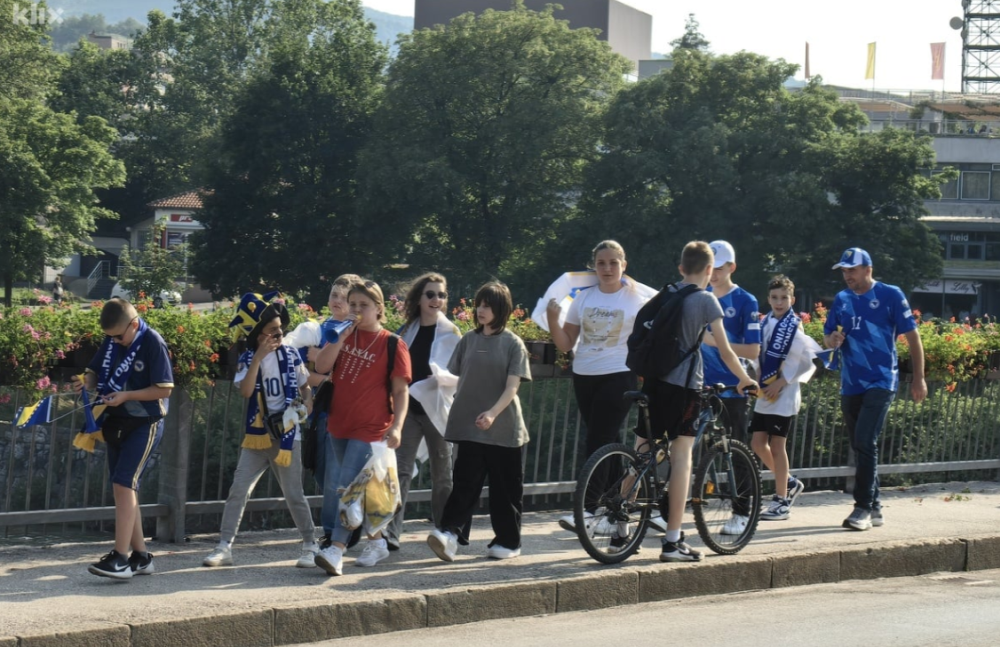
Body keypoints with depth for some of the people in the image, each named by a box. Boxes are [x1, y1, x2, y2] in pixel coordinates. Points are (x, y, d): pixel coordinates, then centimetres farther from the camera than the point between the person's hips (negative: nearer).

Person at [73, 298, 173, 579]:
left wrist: (126, 396, -23)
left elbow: (164, 389, -15)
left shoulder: (153, 344, -15)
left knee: (124, 484, -17)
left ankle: (120, 558, -19)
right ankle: (141, 556, 16)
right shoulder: (111, 341, 5)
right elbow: (96, 371, 14)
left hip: (145, 424, -8)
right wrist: (86, 382, -9)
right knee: (125, 488, 9)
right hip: (116, 423, 8)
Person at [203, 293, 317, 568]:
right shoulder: (247, 359, -1)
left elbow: (305, 386, 14)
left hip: (287, 436, -1)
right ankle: (224, 546, 1)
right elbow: (246, 391, -18)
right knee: (238, 491, -4)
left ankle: (310, 546, 16)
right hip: (256, 436, 1)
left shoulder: (290, 354, 2)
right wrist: (259, 356, -21)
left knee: (294, 494, 4)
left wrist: (306, 404, -7)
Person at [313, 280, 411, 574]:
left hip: (370, 429, -6)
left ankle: (336, 550, -22)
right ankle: (376, 542, 27)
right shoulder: (344, 337, 10)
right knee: (333, 489, 12)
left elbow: (400, 390, -7)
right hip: (339, 426, 7)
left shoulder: (392, 345, -5)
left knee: (349, 487, -17)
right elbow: (321, 366, -5)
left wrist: (396, 426, -18)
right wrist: (343, 336, -12)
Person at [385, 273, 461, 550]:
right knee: (400, 469, -9)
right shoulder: (406, 332, 9)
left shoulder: (451, 334, -1)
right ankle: (390, 532, -16)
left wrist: (442, 376, -24)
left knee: (442, 473, 8)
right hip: (408, 407, 2)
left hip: (437, 409, -2)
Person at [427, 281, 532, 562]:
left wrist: (493, 413, -23)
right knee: (465, 481, -7)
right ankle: (450, 532, -19)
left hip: (504, 428, -2)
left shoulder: (513, 344, -2)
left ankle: (508, 542, 13)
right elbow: (458, 379, 14)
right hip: (469, 426, 2)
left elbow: (512, 386, -9)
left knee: (506, 487, 5)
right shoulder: (469, 340, 8)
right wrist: (458, 411, 8)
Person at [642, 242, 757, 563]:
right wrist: (745, 379, 10)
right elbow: (725, 351, -5)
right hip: (684, 385, -6)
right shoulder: (706, 300, -4)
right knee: (681, 457, -3)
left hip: (653, 382, 6)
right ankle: (672, 541, -6)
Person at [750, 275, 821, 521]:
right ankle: (788, 483, 26)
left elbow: (812, 359, -14)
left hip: (783, 395, -7)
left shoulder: (793, 327, -11)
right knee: (758, 443, 7)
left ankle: (781, 501, 4)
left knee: (776, 444, -4)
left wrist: (782, 381, -15)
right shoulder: (766, 323, 9)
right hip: (765, 394, 7)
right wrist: (758, 377, 2)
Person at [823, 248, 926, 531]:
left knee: (865, 442, -17)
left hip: (881, 382, -6)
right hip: (851, 385, 6)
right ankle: (874, 509, 17)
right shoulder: (842, 299, 11)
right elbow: (827, 336, 17)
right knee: (860, 446, 9)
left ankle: (863, 507, -16)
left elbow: (912, 337, -1)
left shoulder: (890, 295, -4)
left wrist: (918, 379, -4)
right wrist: (833, 340, -9)